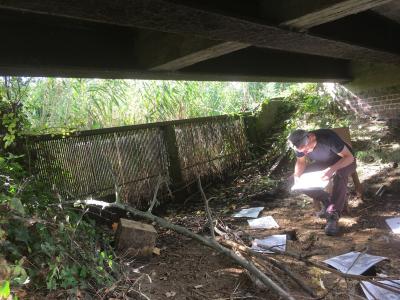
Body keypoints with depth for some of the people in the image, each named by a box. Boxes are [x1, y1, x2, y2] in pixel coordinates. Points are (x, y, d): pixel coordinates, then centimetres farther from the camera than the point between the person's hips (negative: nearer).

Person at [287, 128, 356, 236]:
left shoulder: (328, 137, -33)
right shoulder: (300, 145, -18)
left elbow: (350, 157, -28)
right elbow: (300, 162, -2)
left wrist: (332, 169, -44)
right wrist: (297, 175, -23)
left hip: (344, 162, -5)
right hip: (323, 164, 5)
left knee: (340, 175, -38)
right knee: (301, 180, -15)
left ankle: (333, 216, -33)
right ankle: (327, 201, -2)